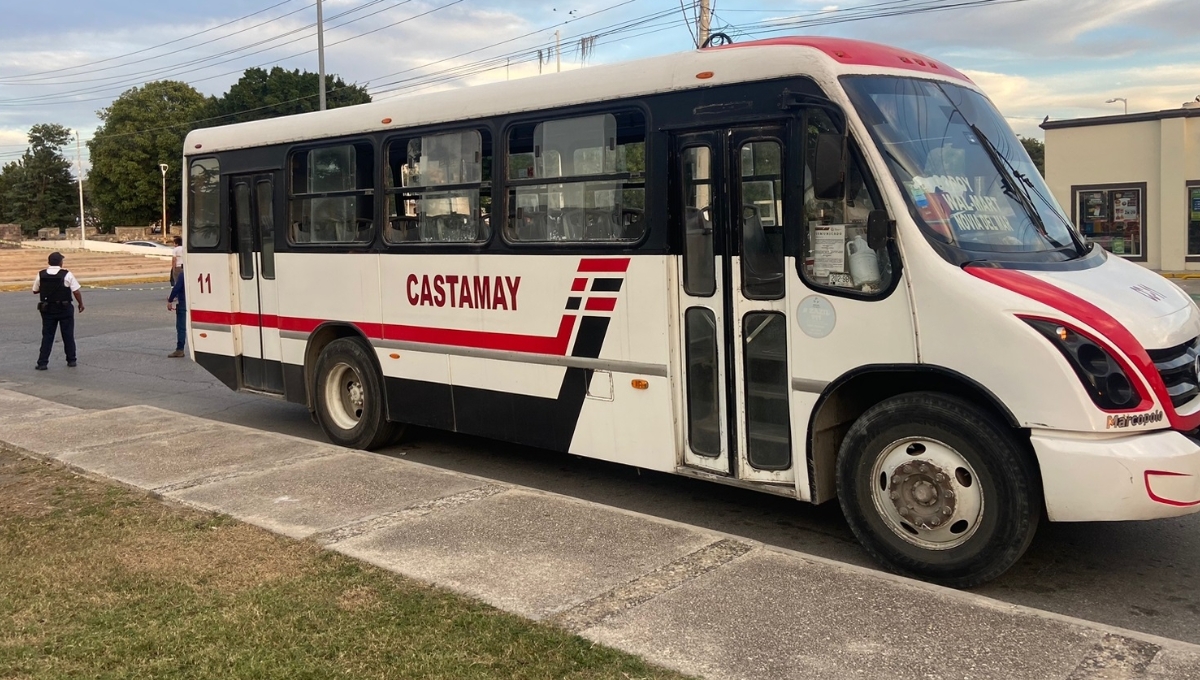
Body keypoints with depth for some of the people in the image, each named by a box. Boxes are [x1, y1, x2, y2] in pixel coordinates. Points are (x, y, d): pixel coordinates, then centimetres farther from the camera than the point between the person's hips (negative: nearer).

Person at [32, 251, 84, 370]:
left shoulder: (41, 275, -3)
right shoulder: (67, 275, -13)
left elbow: (35, 291, 7)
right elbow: (76, 291, -12)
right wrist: (81, 304, 3)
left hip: (47, 309, 3)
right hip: (65, 309, -2)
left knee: (47, 336, 8)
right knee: (68, 335, 10)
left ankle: (42, 362, 4)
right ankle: (71, 360, 18)